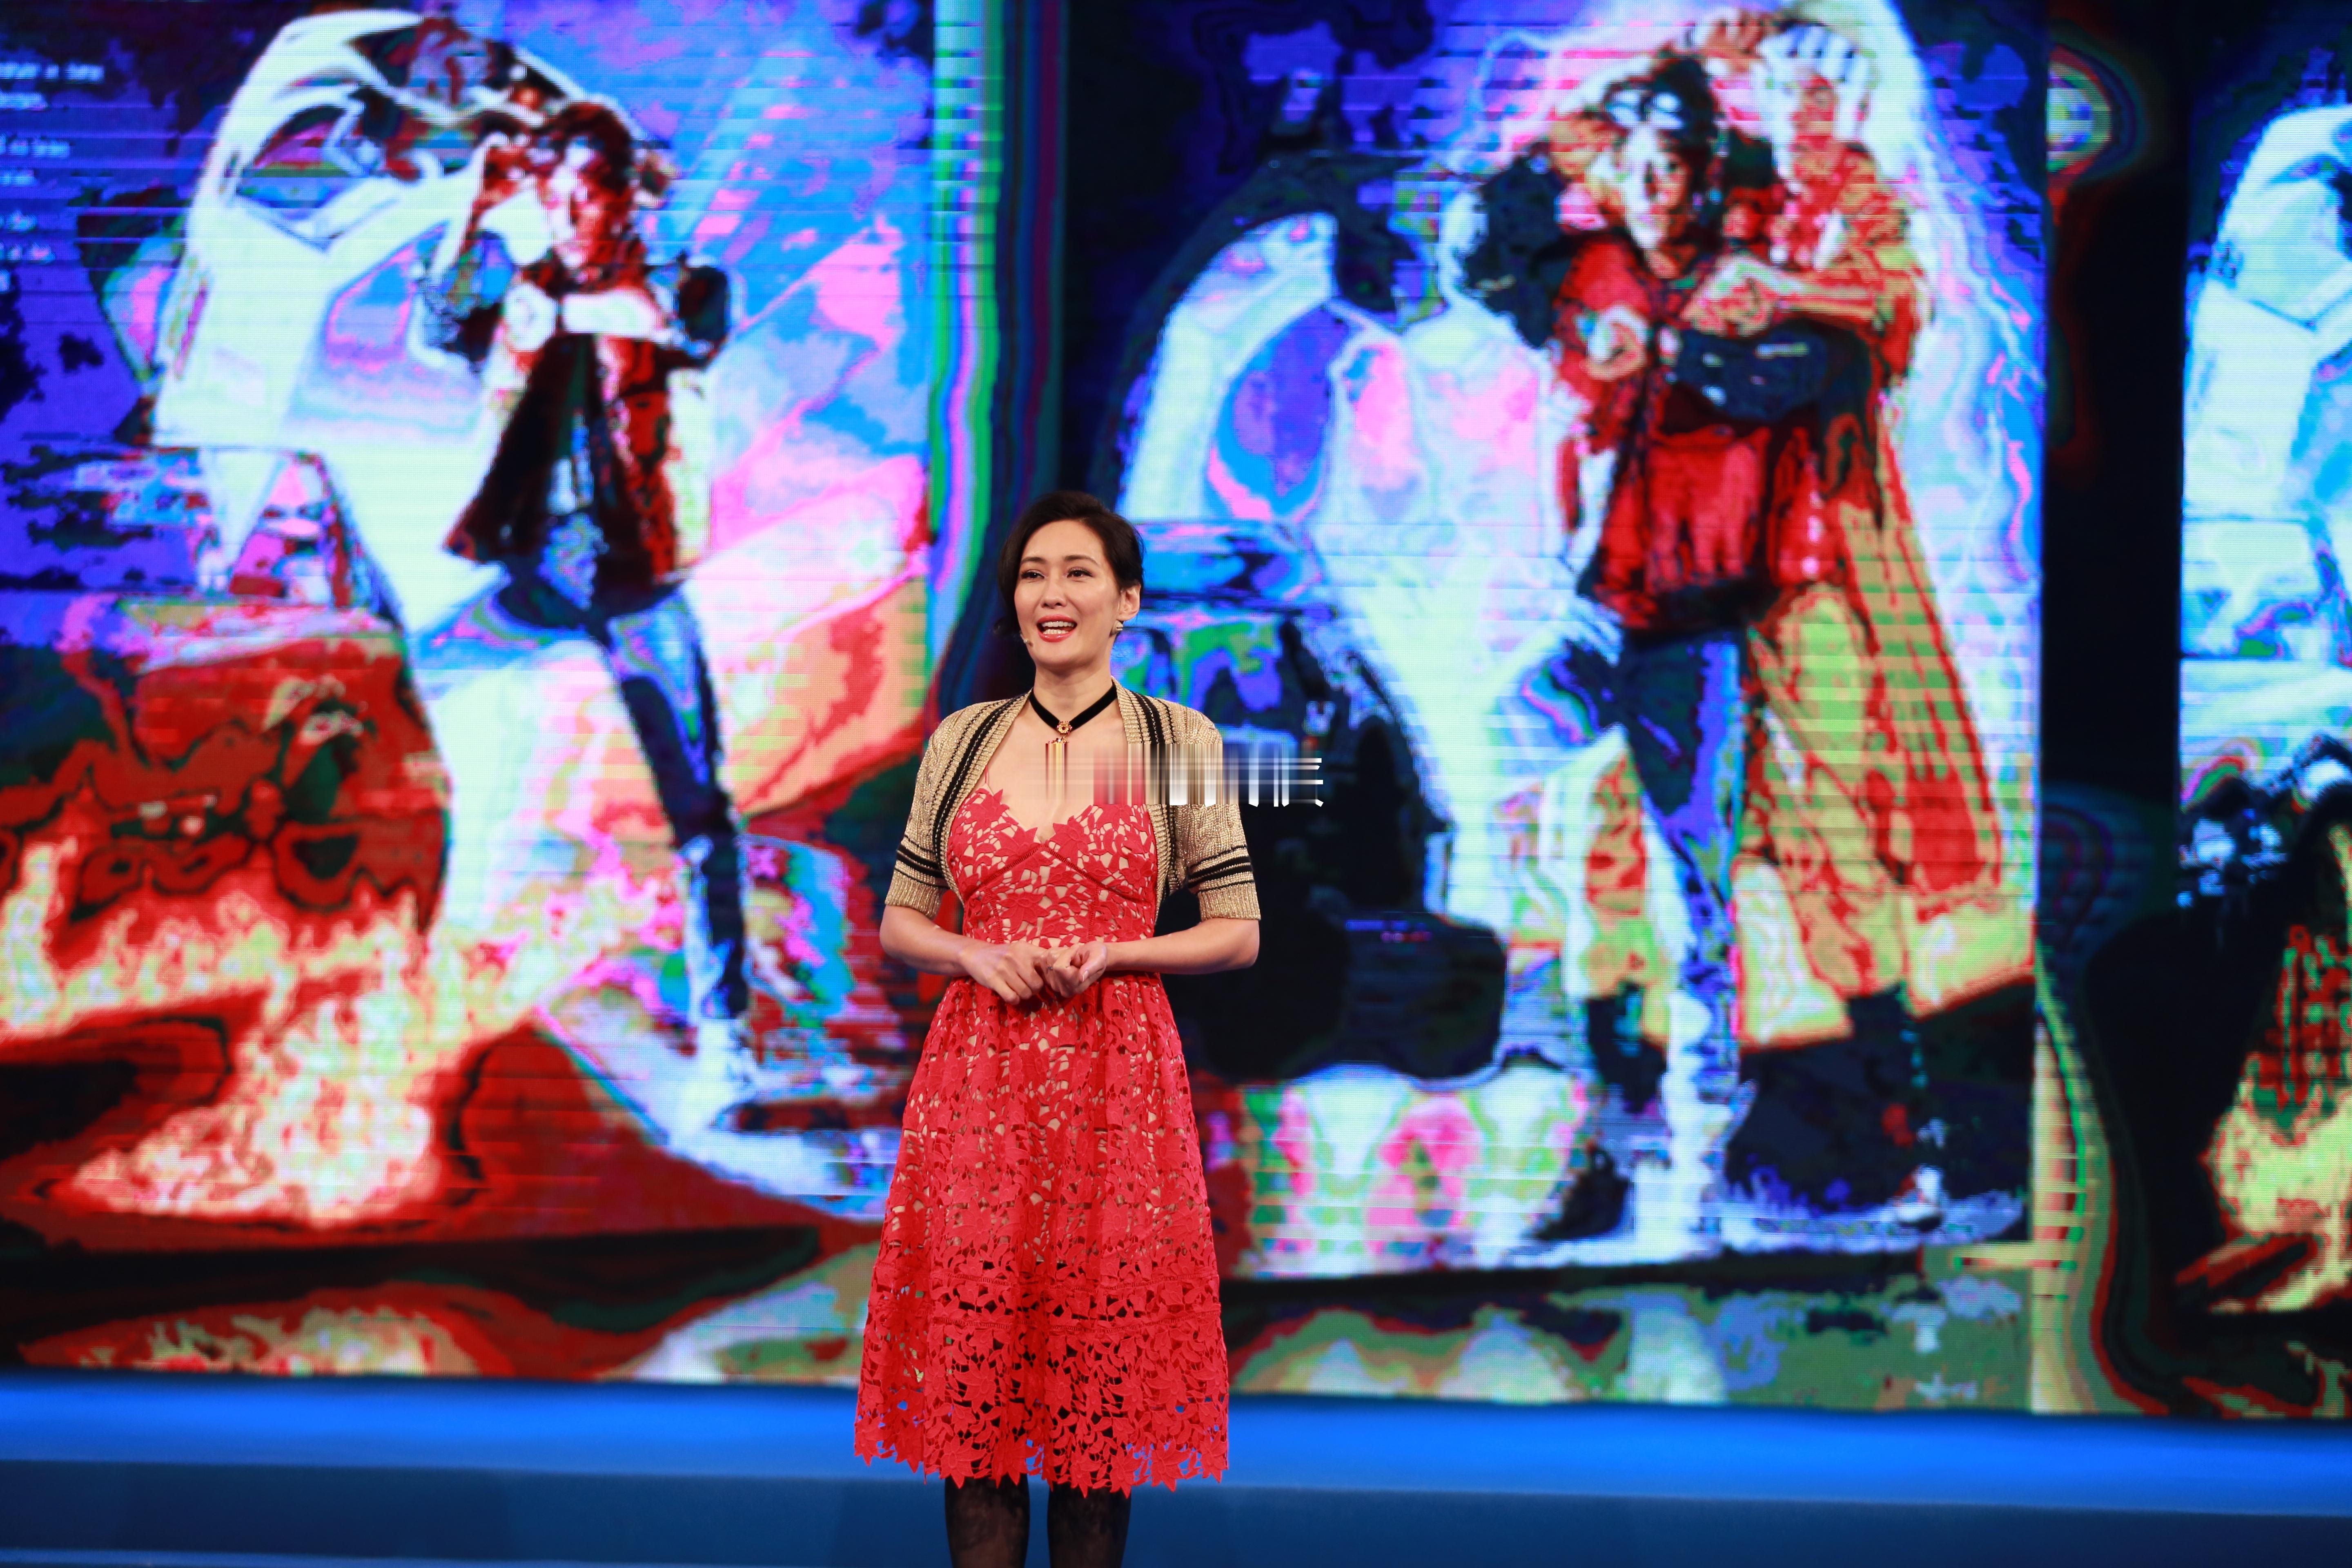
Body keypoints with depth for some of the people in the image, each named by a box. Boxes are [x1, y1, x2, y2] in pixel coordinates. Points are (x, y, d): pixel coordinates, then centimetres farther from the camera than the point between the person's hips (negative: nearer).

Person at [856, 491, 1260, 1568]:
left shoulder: (1180, 743, 3)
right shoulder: (962, 741, 10)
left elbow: (1237, 934, 4)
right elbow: (900, 922, 14)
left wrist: (1109, 954, -11)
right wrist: (980, 957, -7)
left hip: (1115, 1080, -2)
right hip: (977, 1076, 2)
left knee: (1101, 1370, 1)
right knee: (972, 1362, 1)